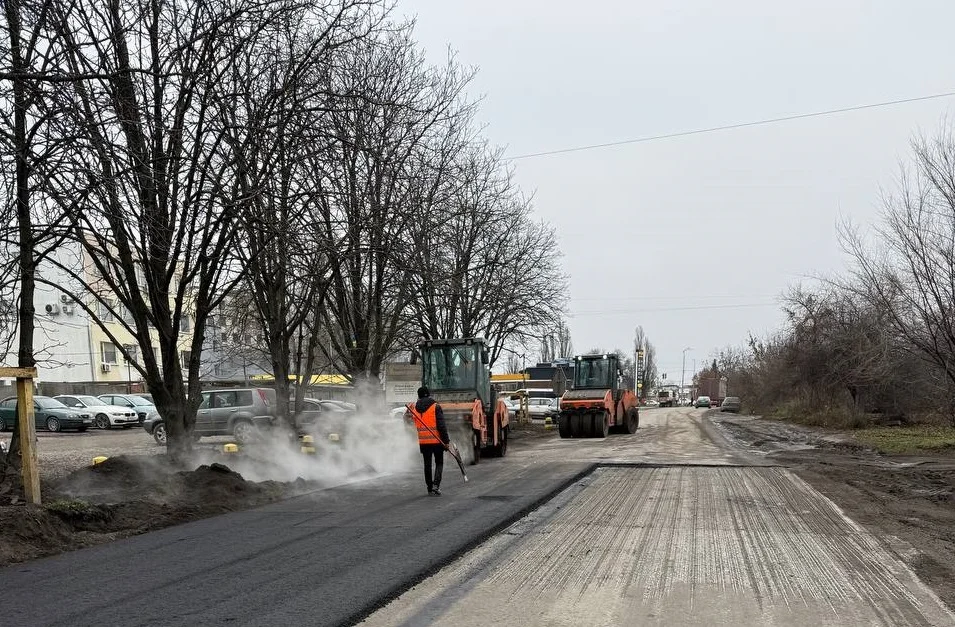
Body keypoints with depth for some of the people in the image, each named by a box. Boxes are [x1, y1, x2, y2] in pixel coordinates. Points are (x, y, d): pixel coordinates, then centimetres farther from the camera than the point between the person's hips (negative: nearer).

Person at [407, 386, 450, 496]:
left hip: (423, 442, 3)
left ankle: (430, 487, 16)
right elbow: (441, 425, -12)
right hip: (436, 441, -3)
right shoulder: (435, 407, -9)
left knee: (427, 464, 13)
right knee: (439, 463, 7)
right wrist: (446, 440, -9)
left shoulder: (414, 408, 5)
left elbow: (413, 424, 18)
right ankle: (436, 484, -10)